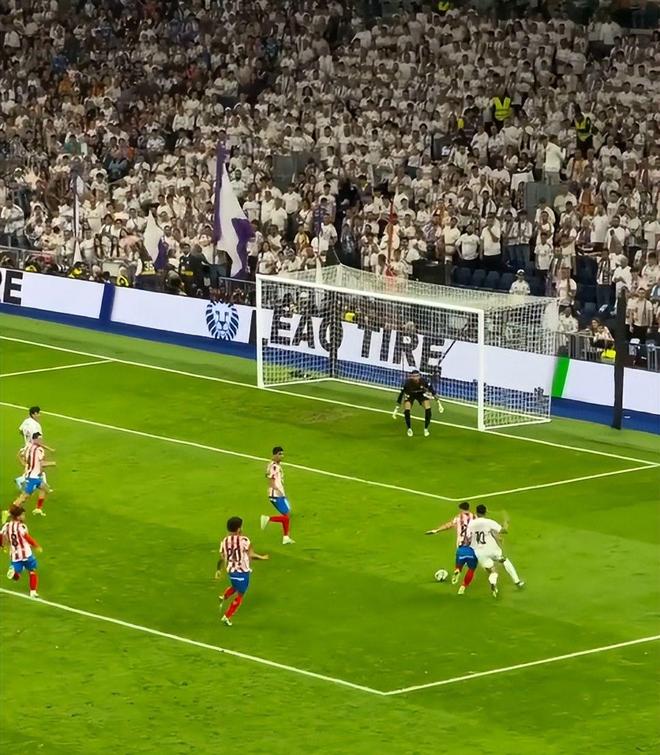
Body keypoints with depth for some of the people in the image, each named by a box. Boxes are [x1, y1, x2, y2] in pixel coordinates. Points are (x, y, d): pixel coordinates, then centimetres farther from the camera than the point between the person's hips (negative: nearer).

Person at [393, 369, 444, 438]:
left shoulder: (424, 381, -34)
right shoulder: (407, 383, -36)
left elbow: (433, 391, -23)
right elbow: (401, 395, -26)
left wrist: (439, 404, -22)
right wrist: (396, 409, -24)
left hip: (422, 394, 1)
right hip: (410, 395, -1)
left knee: (428, 409, -18)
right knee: (406, 411, -20)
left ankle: (426, 429, 5)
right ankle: (409, 429, 6)